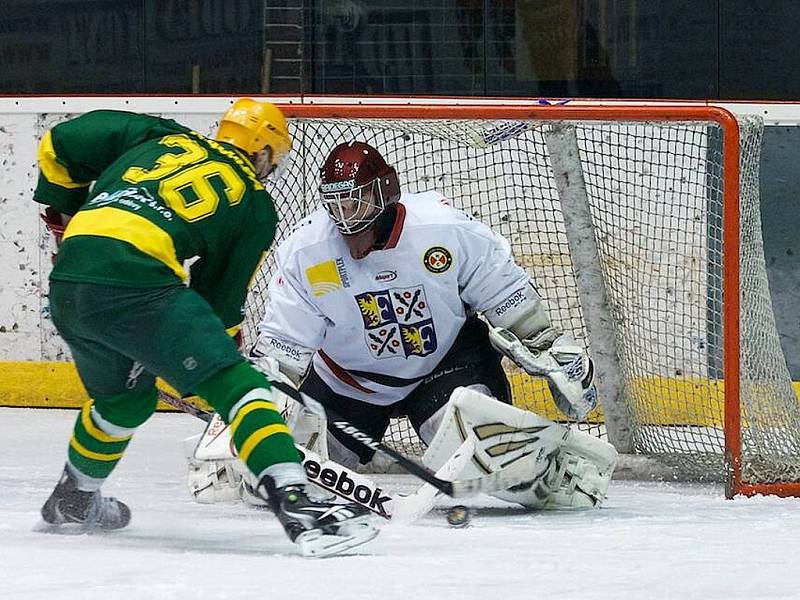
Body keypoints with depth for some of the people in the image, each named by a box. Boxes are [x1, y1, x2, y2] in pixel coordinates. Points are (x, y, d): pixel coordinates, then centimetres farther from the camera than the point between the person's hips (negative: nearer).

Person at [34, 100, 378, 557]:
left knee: (125, 397, 32)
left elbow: (61, 145, 23)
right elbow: (224, 296, 18)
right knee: (237, 385, -6)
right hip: (136, 283, -6)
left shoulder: (160, 137, 25)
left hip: (67, 283, 6)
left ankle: (73, 500, 50)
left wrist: (66, 210, 38)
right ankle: (294, 503, -24)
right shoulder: (256, 206, 16)